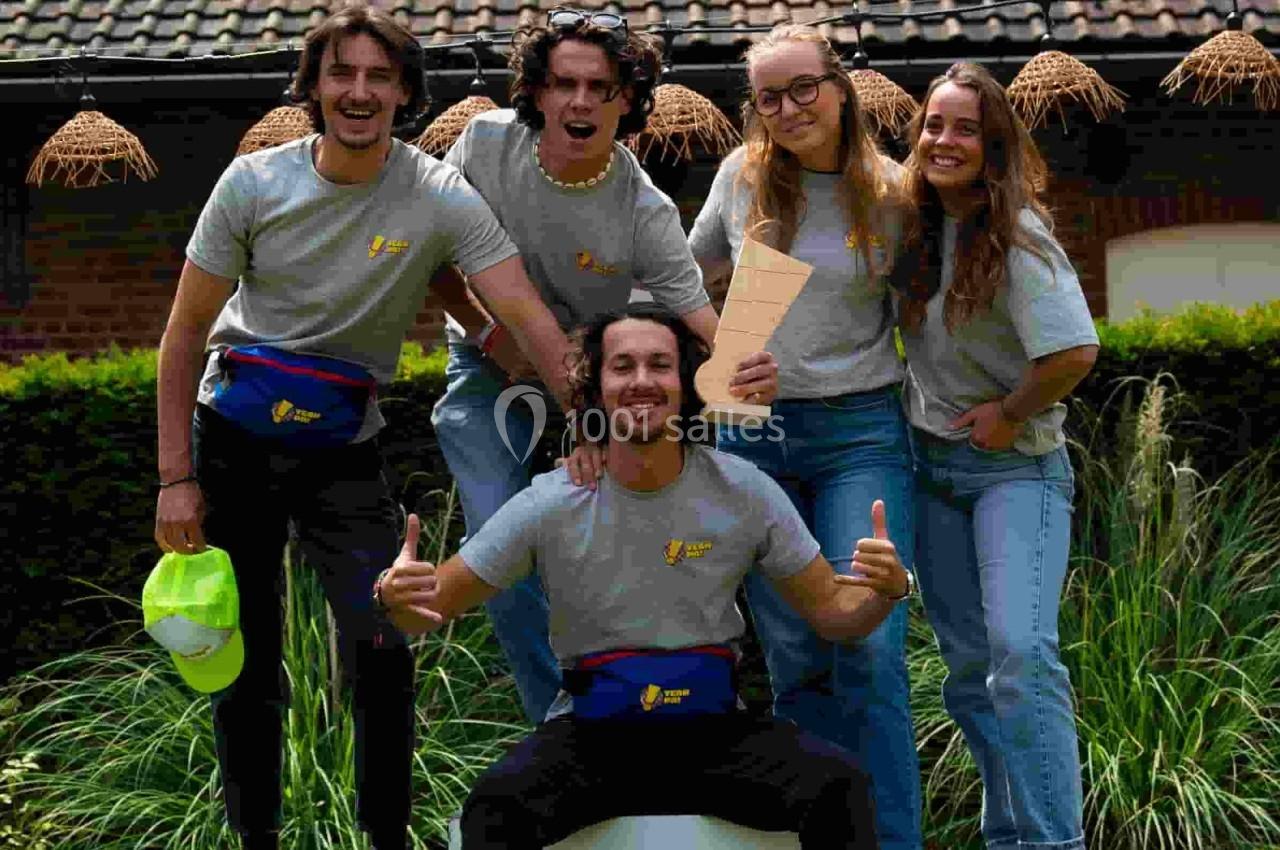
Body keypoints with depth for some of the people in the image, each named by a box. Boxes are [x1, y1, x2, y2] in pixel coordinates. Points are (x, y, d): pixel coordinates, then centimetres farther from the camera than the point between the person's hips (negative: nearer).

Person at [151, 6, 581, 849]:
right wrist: (176, 478, -8)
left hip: (344, 453, -1)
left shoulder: (441, 197, -13)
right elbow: (186, 334, -4)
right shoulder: (254, 184, -9)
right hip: (232, 439, 1)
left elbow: (528, 315, -20)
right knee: (243, 662, 6)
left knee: (382, 652, -12)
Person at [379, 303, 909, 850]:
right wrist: (396, 598, -25)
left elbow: (830, 611, 4)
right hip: (590, 731, -1)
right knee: (496, 805, -32)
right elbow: (434, 608, -1)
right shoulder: (550, 505, -6)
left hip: (713, 729, 1)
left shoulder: (743, 492, -3)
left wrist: (884, 591, -18)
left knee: (837, 784, -26)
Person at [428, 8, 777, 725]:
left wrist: (750, 370, -53)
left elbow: (707, 328, -29)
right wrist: (491, 335, -14)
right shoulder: (486, 143, -18)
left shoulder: (646, 215, -24)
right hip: (491, 370, 1)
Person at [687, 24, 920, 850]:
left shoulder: (892, 192, -2)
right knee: (795, 657, 6)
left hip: (861, 433, -2)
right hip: (752, 431, 2)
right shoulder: (742, 176, 4)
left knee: (869, 648, -11)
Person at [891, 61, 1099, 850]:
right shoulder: (919, 228, 4)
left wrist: (1009, 414, -14)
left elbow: (1076, 351, -25)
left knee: (1022, 652, -20)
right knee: (968, 667, 9)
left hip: (1015, 466, -7)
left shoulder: (1016, 236, -15)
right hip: (934, 466, 7)